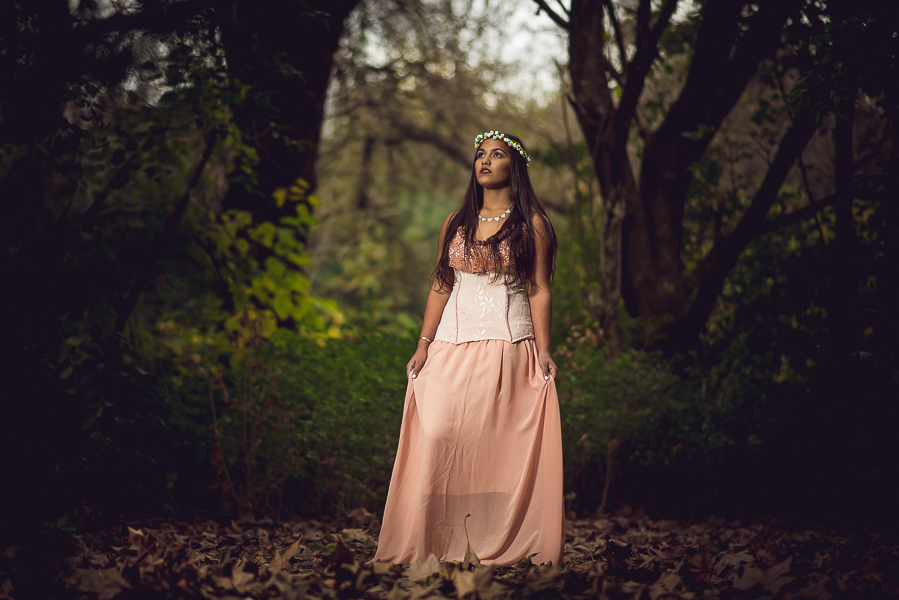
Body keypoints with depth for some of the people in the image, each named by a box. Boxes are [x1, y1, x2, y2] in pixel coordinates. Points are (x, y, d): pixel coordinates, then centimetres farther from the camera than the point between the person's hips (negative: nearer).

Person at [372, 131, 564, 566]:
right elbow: (440, 287, 15)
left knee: (500, 442, -5)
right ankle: (429, 543, -2)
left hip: (508, 346, -3)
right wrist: (423, 345, 7)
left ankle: (502, 545, 2)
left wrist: (544, 352, -7)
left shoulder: (532, 225, 4)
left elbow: (539, 291, 1)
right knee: (437, 436, -9)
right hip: (452, 346, 3)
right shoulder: (455, 224, 14)